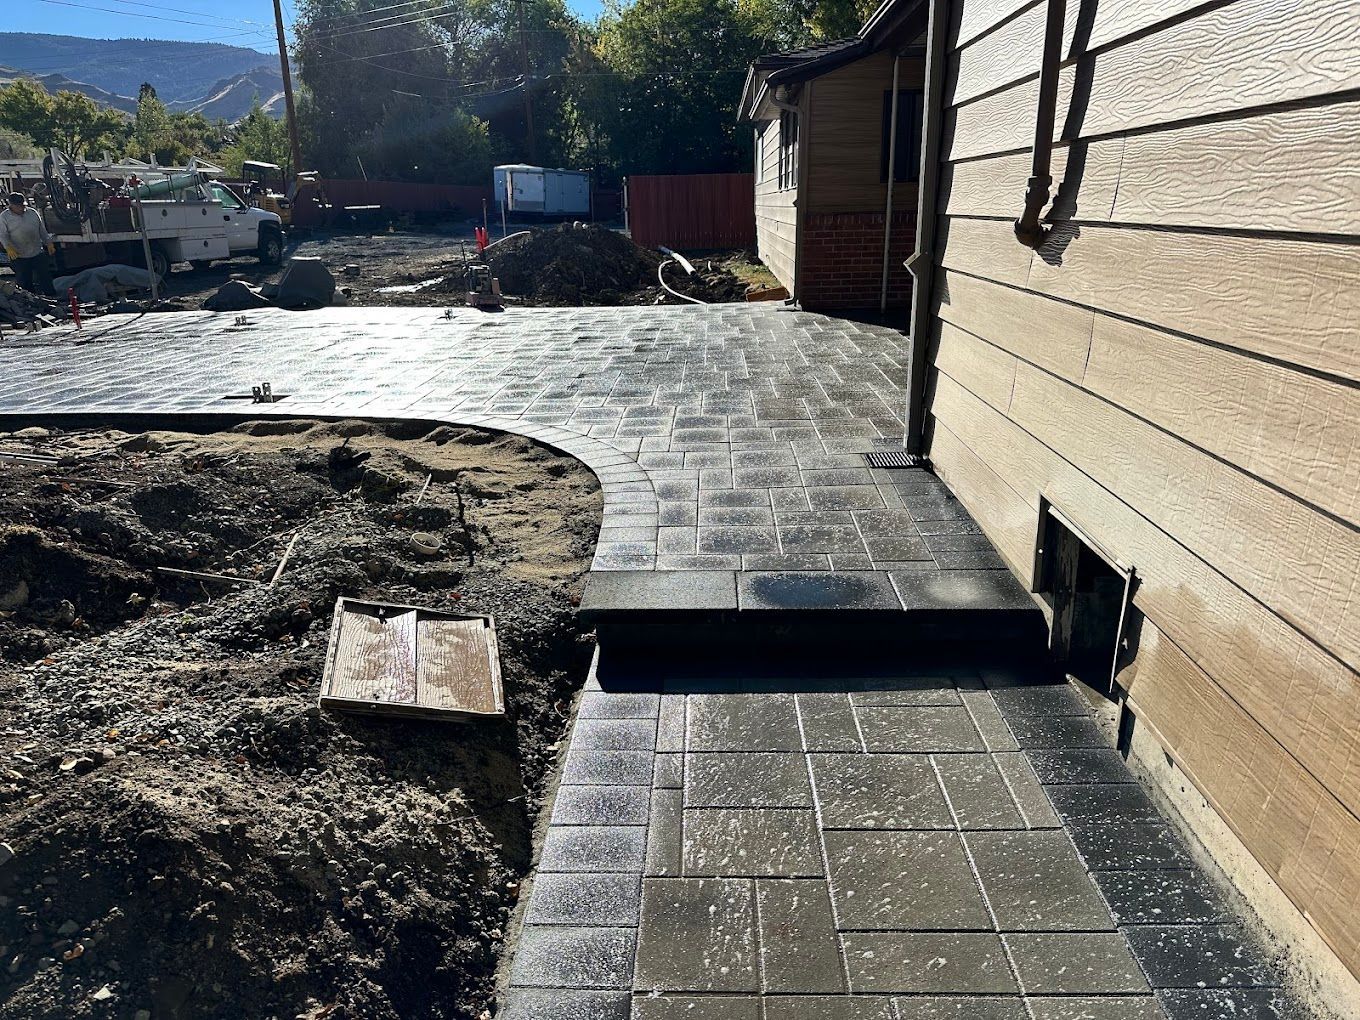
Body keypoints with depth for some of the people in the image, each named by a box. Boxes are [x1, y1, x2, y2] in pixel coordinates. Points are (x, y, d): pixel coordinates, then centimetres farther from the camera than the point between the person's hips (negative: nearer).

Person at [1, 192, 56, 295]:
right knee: (25, 283, 3)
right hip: (19, 257, -3)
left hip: (38, 253, 3)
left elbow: (42, 230, 15)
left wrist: (49, 244, 11)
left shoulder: (33, 213, 7)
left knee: (45, 278, 7)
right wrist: (8, 247, -24)